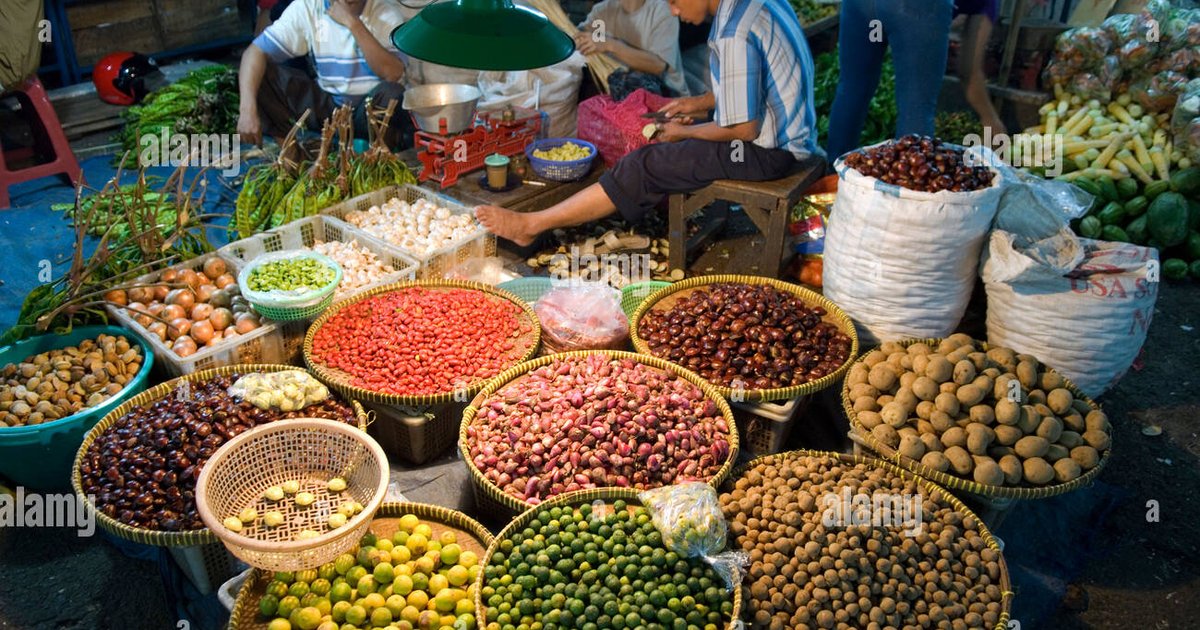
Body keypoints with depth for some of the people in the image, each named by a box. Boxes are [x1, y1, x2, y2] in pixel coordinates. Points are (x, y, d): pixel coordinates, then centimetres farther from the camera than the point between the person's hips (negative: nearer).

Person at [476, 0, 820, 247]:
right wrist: (703, 101, 10)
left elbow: (745, 128, -22)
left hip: (766, 149, -10)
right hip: (787, 131, 10)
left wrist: (685, 132, -6)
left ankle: (530, 225, -7)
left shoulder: (735, 37, -26)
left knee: (645, 167, -11)